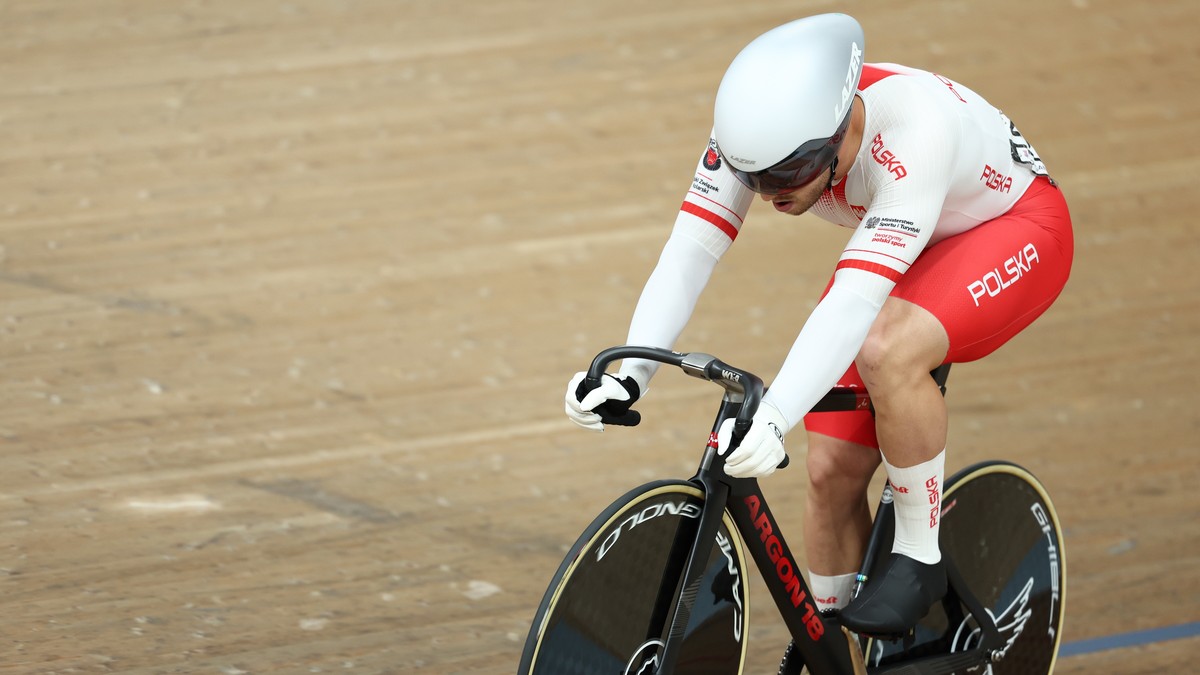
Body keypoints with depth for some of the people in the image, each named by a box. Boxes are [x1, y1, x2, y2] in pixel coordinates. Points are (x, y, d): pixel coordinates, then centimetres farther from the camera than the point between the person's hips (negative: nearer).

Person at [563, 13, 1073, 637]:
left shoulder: (913, 128, -41)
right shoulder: (757, 129, -25)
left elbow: (855, 301, -49)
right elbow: (688, 252, -27)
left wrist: (773, 417, -59)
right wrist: (630, 376, -42)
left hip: (1012, 227, -6)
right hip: (901, 253, 6)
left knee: (885, 350, -35)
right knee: (832, 469, -5)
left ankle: (919, 557, -16)